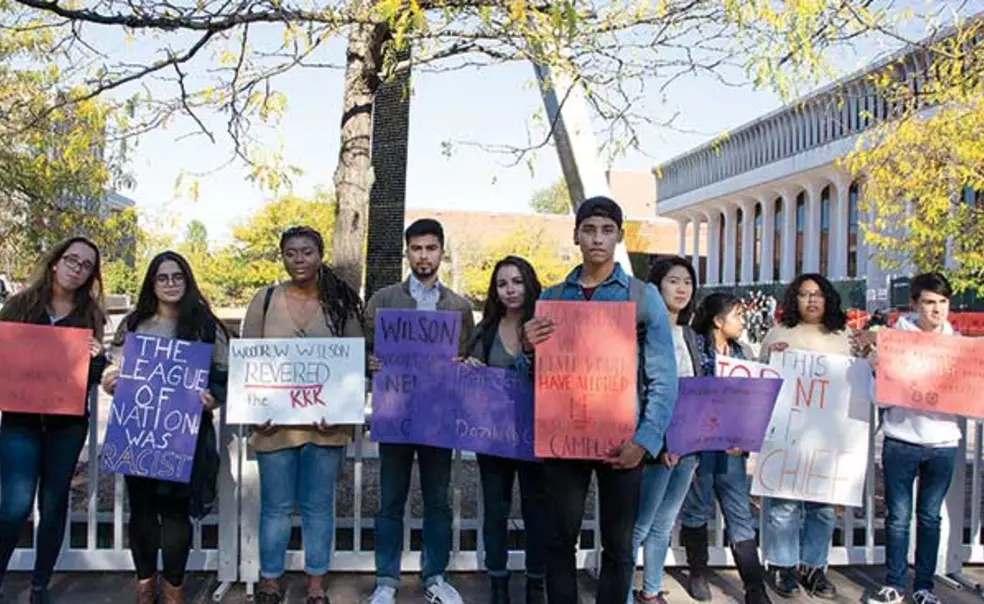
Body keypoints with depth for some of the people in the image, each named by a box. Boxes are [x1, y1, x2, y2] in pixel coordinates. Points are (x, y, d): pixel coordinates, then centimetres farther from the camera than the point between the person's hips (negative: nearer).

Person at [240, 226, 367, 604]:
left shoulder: (342, 302, 2)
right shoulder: (265, 299, 2)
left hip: (326, 423, 0)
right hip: (275, 422, 0)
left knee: (319, 506, 10)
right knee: (276, 507, 10)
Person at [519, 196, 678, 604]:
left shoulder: (643, 296, 1)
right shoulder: (552, 297, 9)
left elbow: (664, 378, -3)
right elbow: (535, 374, 11)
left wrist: (645, 440, -13)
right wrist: (528, 351, -11)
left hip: (621, 440, -2)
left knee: (618, 544, 8)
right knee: (559, 539, 7)